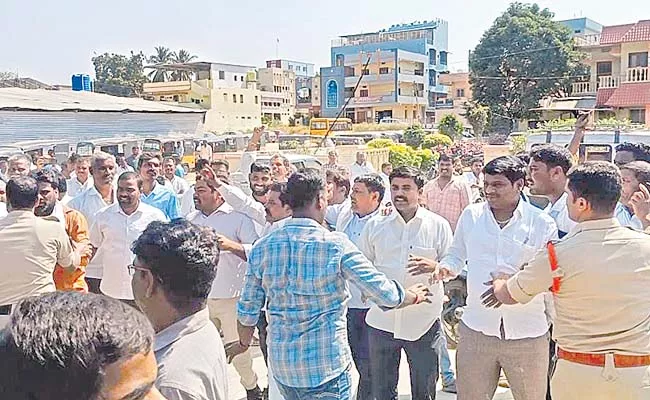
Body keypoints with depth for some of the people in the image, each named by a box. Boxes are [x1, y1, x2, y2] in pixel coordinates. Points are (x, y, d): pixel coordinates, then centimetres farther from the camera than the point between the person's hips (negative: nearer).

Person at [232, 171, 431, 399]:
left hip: (281, 364, 5)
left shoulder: (262, 247, -4)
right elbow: (386, 295, -10)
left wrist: (244, 343, 24)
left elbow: (248, 309, 3)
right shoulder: (336, 245, -15)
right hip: (326, 366, -4)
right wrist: (414, 296, 11)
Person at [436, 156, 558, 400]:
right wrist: (445, 267, -6)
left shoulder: (541, 223, -3)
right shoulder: (471, 215, 4)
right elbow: (456, 255, 16)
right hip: (477, 329, 2)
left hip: (527, 334, -1)